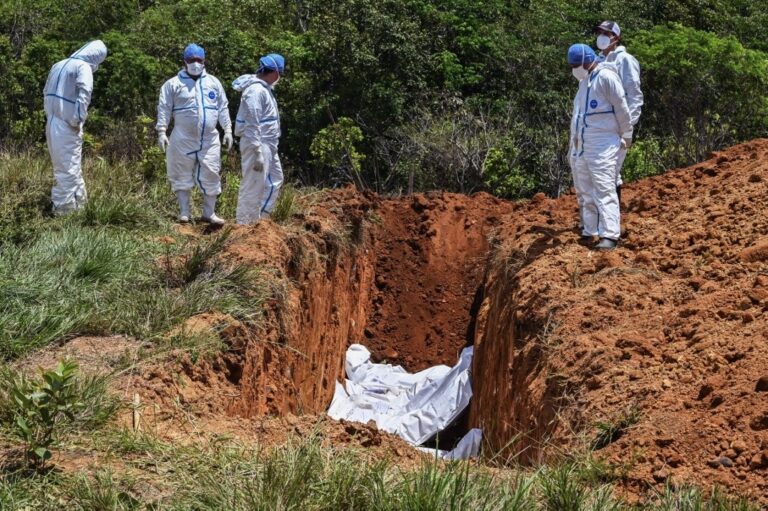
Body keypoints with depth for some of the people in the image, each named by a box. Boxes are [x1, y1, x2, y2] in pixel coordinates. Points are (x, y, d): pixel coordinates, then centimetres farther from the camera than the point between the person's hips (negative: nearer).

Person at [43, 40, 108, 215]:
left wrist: (51, 115, 17)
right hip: (67, 126, -8)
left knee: (62, 167, 16)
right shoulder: (83, 67, -8)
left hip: (52, 123, 8)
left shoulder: (58, 65, 16)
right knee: (69, 169, -3)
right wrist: (78, 119, -19)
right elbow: (84, 91, -24)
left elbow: (47, 92, 19)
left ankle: (80, 202, 25)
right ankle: (64, 210, -3)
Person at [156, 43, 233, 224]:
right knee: (183, 175, 3)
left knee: (210, 175, 3)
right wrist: (162, 132, -9)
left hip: (209, 139, 2)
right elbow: (164, 109, -1)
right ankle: (184, 212, 10)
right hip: (183, 140, -2)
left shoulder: (214, 83, 11)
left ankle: (209, 213, 12)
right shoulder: (174, 84, 1)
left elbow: (223, 108, 13)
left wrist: (227, 130, 7)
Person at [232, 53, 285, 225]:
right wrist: (258, 153, -24)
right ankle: (244, 224, 2)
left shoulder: (265, 89, 14)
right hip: (257, 145, -11)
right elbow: (252, 125, -22)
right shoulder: (256, 91, -18)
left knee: (274, 181, 18)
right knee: (253, 185, -5)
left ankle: (258, 219, 24)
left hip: (268, 146, 11)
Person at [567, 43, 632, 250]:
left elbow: (622, 109, -10)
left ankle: (609, 236, -17)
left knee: (604, 190, -13)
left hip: (602, 146, -9)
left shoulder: (606, 77, -11)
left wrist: (626, 136, -3)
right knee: (584, 192, 12)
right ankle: (588, 233, 19)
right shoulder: (584, 81, 18)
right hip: (580, 146, 9)